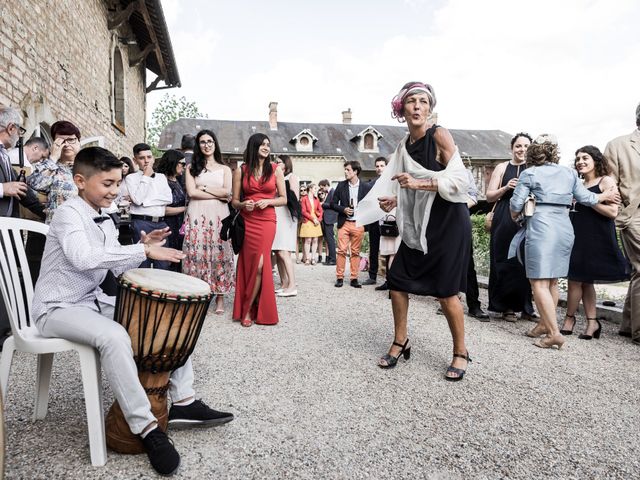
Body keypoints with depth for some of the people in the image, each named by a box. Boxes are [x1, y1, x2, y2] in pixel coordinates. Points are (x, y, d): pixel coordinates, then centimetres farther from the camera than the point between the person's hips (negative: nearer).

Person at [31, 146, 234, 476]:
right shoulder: (69, 213, -16)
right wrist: (144, 251, -34)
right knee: (114, 336, -37)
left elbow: (117, 267, 12)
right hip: (58, 308, -8)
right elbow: (83, 258, -35)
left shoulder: (105, 221, 9)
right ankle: (145, 427, -24)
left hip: (93, 300, 9)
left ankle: (183, 402, -1)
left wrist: (143, 246, -6)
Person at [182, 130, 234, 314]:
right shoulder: (191, 168, 12)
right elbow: (192, 192, -3)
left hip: (219, 216, 1)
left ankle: (220, 297, 2)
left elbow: (227, 191, -1)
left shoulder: (224, 169, 14)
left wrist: (204, 187, -2)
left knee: (219, 253, -2)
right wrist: (218, 195, -5)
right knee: (197, 253, -5)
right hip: (197, 215, 0)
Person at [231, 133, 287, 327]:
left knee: (260, 264, -10)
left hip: (267, 222, 0)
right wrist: (243, 205, -13)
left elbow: (284, 199, 8)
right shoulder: (241, 171, 7)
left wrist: (268, 201, -10)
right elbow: (234, 201, 8)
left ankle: (247, 310, 3)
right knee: (249, 264, -1)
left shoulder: (275, 170, 7)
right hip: (247, 222, 0)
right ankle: (255, 309, 14)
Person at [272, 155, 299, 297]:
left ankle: (292, 286, -14)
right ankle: (284, 284, 11)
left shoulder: (291, 177, 1)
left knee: (283, 253, -14)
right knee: (278, 253, 6)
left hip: (285, 218, -7)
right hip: (275, 217, 7)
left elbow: (294, 198, -8)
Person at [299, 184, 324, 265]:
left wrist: (319, 219, -2)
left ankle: (313, 258, 6)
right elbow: (303, 211, -6)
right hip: (307, 222, -5)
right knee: (308, 240, -7)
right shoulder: (304, 199, -1)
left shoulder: (316, 199, 13)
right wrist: (313, 219, -10)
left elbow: (320, 210, 13)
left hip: (316, 222, 5)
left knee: (315, 240, 2)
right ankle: (307, 259, -2)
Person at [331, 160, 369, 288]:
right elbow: (333, 203, 7)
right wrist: (343, 209, -9)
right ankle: (339, 278, 4)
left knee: (355, 252, 4)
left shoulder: (365, 187, 2)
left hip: (358, 224, 0)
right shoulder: (341, 185, 5)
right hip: (344, 223, 0)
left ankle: (354, 278, 11)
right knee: (341, 250, -3)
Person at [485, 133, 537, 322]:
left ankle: (525, 307, 15)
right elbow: (489, 196, 6)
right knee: (505, 262, 2)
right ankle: (507, 307, 11)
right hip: (505, 221, 0)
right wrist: (506, 188, -9)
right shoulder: (502, 168, 8)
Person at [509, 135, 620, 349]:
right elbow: (585, 198, 17)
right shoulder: (569, 173, 13)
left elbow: (516, 204, -5)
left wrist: (515, 217, 17)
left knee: (539, 283, -6)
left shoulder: (529, 173, 0)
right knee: (552, 281, 16)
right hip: (564, 227, 6)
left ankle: (554, 333, -11)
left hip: (540, 227, -6)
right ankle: (544, 324, 26)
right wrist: (605, 196, 37)